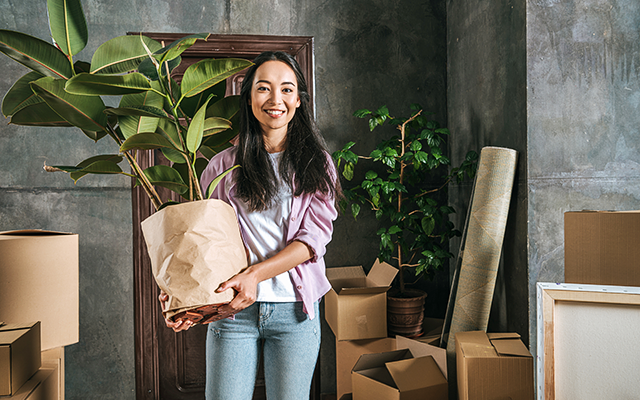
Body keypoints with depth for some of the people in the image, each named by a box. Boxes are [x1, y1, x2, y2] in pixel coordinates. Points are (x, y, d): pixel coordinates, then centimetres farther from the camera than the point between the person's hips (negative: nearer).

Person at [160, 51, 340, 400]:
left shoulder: (316, 163, 4)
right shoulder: (223, 165, 4)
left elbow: (313, 238, -5)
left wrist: (254, 274, -19)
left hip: (294, 308, 1)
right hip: (233, 310, 0)